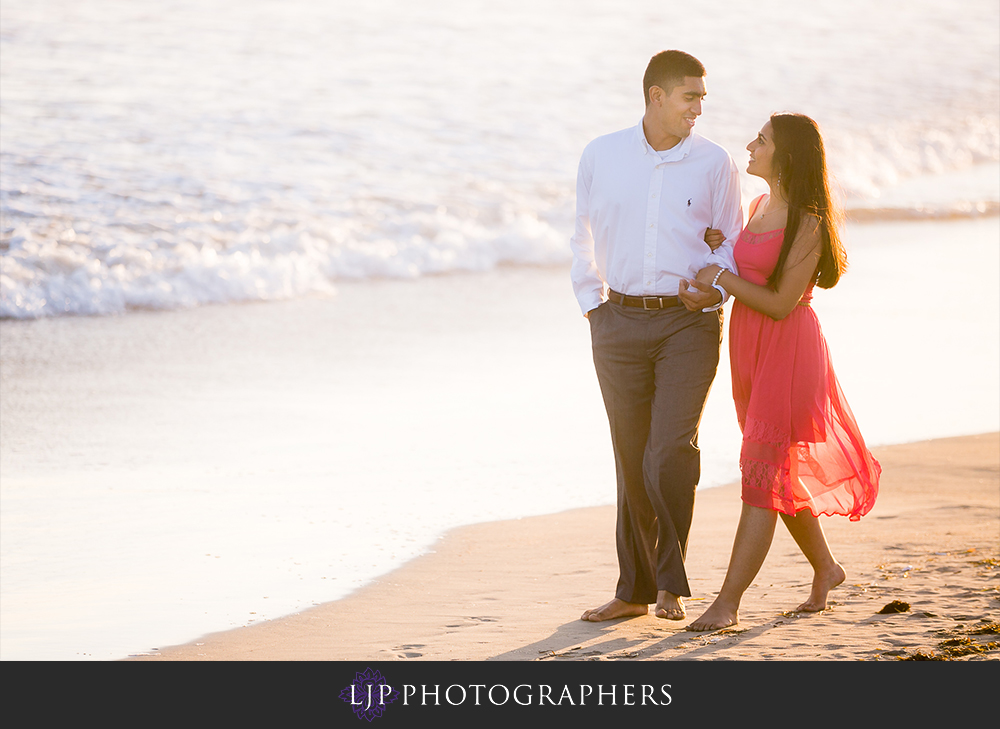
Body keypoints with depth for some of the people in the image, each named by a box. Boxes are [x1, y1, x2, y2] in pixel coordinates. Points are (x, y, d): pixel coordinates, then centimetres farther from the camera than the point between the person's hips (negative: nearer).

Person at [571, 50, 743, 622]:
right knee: (632, 459, 7)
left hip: (689, 323, -2)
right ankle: (636, 589, 17)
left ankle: (672, 581, 1)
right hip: (620, 323, 2)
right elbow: (584, 237, 16)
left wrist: (716, 289, -11)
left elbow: (732, 244, 7)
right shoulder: (601, 157, 5)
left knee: (671, 452, -16)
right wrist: (592, 304, 9)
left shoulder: (714, 164, 1)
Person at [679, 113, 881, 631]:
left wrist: (722, 278, -12)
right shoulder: (759, 206, 10)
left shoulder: (807, 223, -15)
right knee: (781, 473, 17)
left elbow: (781, 303, -19)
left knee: (764, 475, -9)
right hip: (749, 350, 9)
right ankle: (824, 569, 35)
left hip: (788, 352, -9)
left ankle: (728, 603, -11)